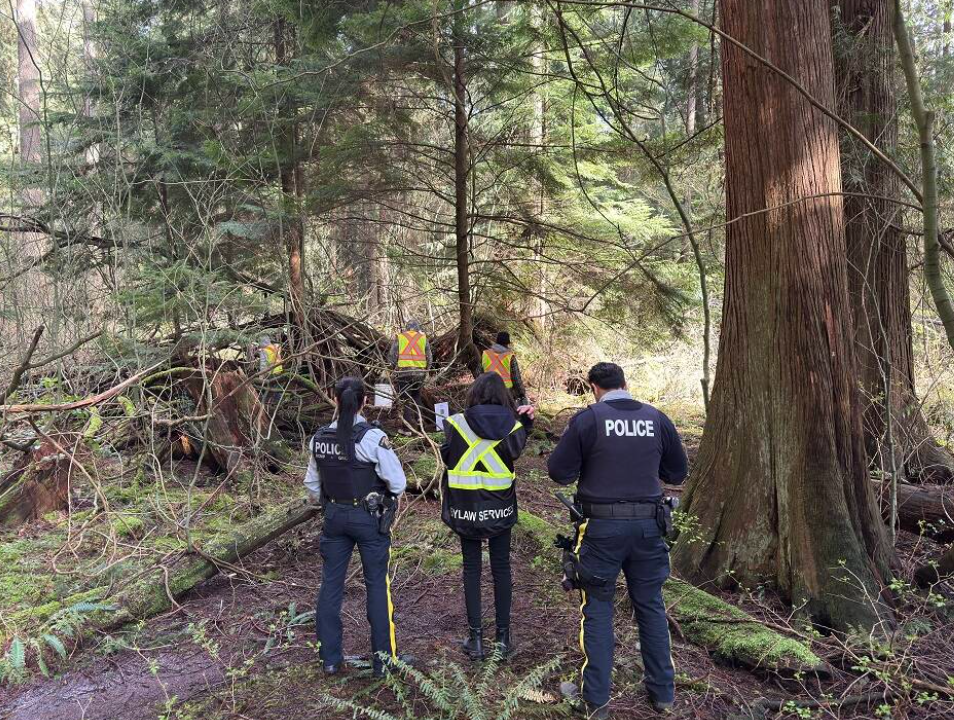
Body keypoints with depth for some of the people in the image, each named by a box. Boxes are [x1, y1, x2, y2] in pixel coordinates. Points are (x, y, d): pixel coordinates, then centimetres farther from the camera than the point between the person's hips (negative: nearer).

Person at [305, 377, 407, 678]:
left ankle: (329, 658, 23)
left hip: (334, 517, 4)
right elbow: (398, 483, -16)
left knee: (330, 585, 14)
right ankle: (382, 656, 19)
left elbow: (312, 483, 8)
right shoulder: (373, 438, -19)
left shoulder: (320, 438, -4)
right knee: (377, 585, 10)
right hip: (370, 518, -4)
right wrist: (388, 496, 5)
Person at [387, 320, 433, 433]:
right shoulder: (423, 338, 9)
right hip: (420, 372, 2)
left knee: (406, 399, 4)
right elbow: (430, 358, 7)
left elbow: (391, 356, 0)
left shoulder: (399, 337, 5)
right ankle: (419, 417, 10)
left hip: (403, 372, -2)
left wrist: (393, 368, 15)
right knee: (416, 395, 24)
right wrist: (425, 369, 21)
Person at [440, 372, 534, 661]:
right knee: (501, 567, 13)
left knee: (472, 568, 11)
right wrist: (526, 421, 12)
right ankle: (503, 637, 20)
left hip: (465, 507, -1)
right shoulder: (514, 427, -6)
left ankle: (476, 638, 15)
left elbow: (447, 457, -1)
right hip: (500, 507, 1)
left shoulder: (456, 423, -10)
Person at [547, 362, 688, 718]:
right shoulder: (657, 419, 2)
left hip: (602, 527, -3)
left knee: (598, 608, 10)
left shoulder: (587, 419, -10)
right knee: (651, 605, 17)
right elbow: (677, 473, 10)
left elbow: (559, 471, -8)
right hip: (648, 525, 3)